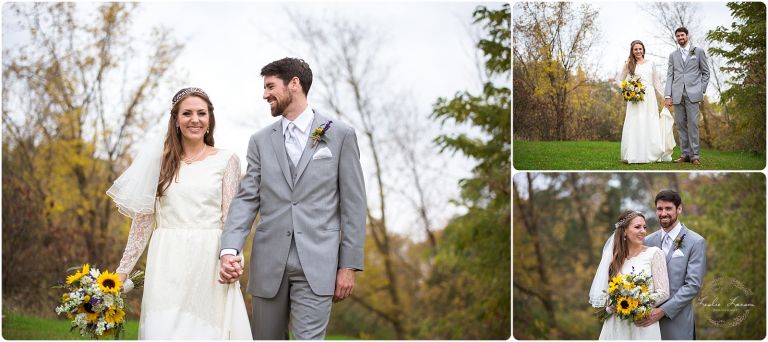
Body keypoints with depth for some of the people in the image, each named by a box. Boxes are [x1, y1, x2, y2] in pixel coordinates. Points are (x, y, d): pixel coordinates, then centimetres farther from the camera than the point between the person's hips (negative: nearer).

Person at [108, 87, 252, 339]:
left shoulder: (226, 161, 6)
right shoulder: (158, 159, 9)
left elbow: (231, 216, 1)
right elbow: (143, 217, 9)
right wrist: (124, 269, 6)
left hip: (209, 262, -1)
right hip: (167, 264, 1)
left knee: (208, 330, -2)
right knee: (163, 330, -3)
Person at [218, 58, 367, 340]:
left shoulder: (340, 135, 3)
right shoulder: (260, 141, 11)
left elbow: (353, 204, 2)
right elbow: (246, 199, 3)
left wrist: (349, 265, -2)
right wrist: (229, 250, -12)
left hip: (316, 264, -3)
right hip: (268, 263, 4)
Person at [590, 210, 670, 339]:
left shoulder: (654, 253, -2)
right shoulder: (616, 258, 8)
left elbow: (663, 292, -5)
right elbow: (602, 292, 13)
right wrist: (610, 306, -7)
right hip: (616, 325, 3)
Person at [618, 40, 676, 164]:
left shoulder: (650, 64, 13)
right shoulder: (629, 64, 8)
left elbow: (656, 83, 16)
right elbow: (620, 80, 15)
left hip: (649, 97, 2)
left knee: (650, 125, -1)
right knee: (634, 125, -7)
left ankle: (651, 155, 5)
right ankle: (634, 155, -5)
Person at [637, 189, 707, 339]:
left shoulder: (696, 242, -4)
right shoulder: (648, 241, 9)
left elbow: (693, 285, -10)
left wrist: (663, 310, -16)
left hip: (678, 324, -3)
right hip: (649, 321, 4)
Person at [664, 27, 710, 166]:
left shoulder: (698, 51, 9)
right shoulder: (673, 55, 16)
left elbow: (705, 72, 10)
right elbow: (669, 76, 9)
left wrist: (701, 91, 0)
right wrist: (667, 95, -1)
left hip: (693, 94, -3)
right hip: (677, 95, 3)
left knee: (693, 124, -8)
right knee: (680, 124, 1)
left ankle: (694, 155, -6)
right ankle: (685, 154, 5)